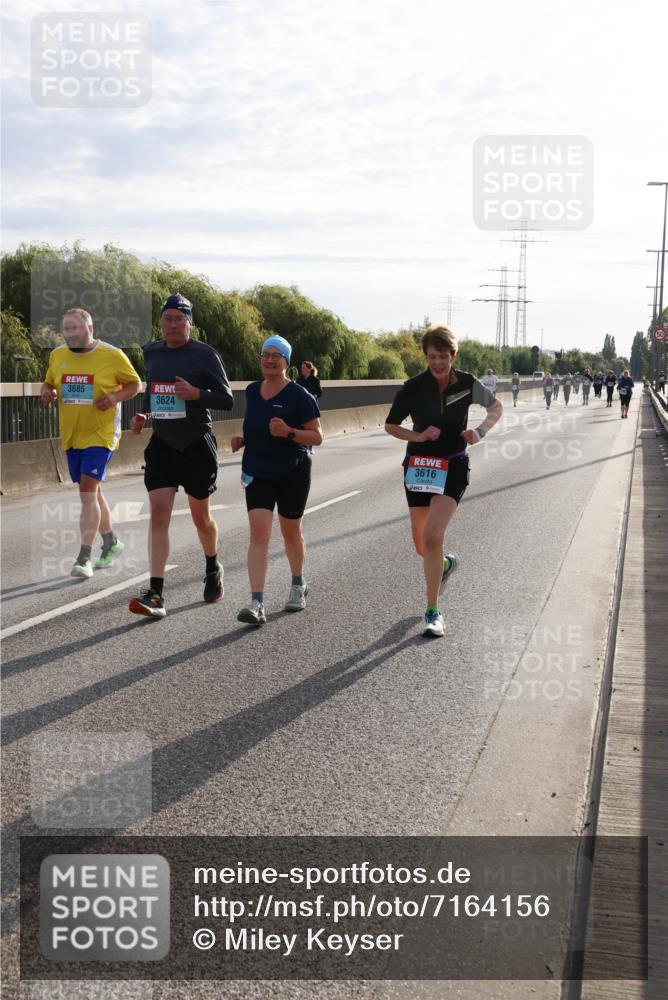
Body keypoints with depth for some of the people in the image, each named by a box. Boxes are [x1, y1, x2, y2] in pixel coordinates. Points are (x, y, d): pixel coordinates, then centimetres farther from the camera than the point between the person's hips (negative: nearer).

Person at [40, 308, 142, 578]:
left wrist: (115, 397, -17)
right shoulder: (57, 355, 4)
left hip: (100, 434, -6)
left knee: (88, 492, -15)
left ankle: (84, 558, -14)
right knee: (92, 492, 16)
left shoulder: (112, 355, -9)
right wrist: (46, 392, -6)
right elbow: (48, 382, 18)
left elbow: (135, 384, 2)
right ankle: (111, 543, 35)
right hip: (71, 436, 6)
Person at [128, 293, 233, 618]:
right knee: (158, 514, -9)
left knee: (200, 516, 10)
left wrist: (197, 394, -25)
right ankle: (156, 596, -13)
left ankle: (213, 568, 40)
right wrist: (142, 414, 7)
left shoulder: (204, 354, -8)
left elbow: (227, 399, -8)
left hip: (197, 445, -3)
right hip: (162, 445, 3)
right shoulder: (151, 352, 7)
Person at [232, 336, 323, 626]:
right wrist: (242, 440, 3)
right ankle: (257, 604, -17)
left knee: (290, 531, 14)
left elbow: (317, 437, -10)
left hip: (293, 473, -3)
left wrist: (289, 432, -26)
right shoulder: (252, 391, 6)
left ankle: (298, 585, 40)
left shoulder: (299, 396, -11)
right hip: (258, 473, 3)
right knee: (259, 534, -11)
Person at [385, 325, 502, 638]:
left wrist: (481, 431, -8)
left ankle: (433, 612, -9)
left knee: (432, 536, -19)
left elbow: (496, 407, 11)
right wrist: (419, 436, -17)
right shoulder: (413, 387, -8)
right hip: (419, 466, 2)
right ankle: (447, 563, 46)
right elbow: (390, 425, 0)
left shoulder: (467, 384, -6)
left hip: (453, 466, -2)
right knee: (421, 547, 7)